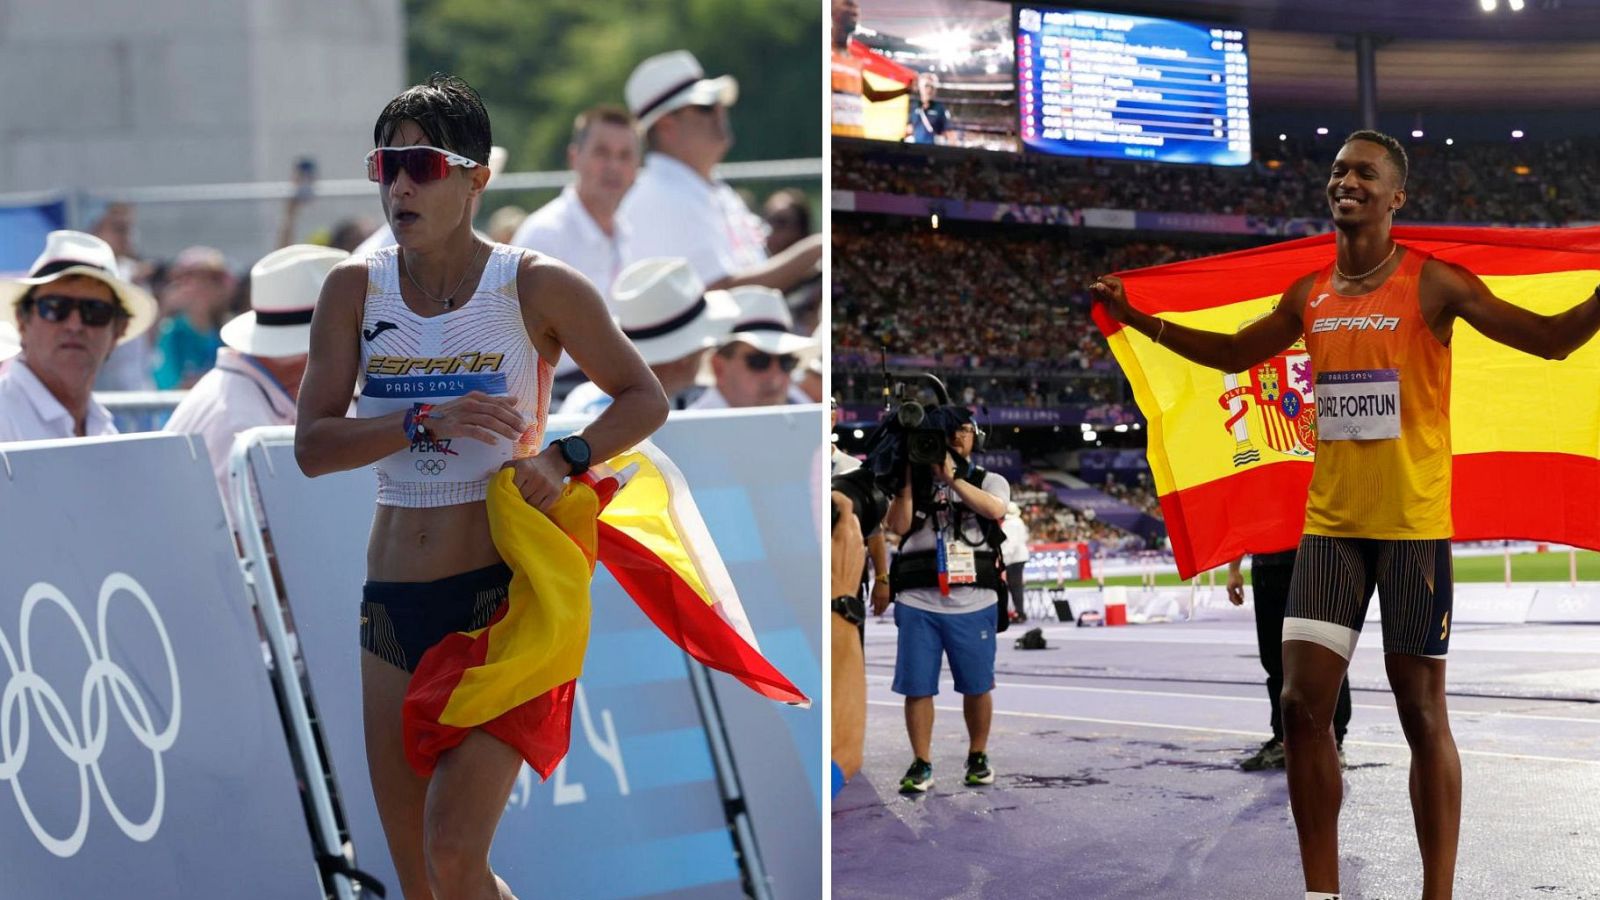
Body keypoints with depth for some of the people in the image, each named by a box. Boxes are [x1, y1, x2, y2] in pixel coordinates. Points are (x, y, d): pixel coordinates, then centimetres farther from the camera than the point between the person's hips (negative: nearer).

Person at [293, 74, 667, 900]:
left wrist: (563, 459, -14)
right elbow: (312, 445, -3)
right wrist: (428, 422, -18)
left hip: (504, 593, -4)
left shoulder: (537, 288, -5)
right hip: (393, 603, 5)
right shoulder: (355, 288, 3)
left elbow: (645, 398, 4)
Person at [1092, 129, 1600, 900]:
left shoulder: (1433, 284, -7)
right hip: (1330, 524, 5)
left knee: (1421, 711, 1)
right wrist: (1137, 319, 21)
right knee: (1302, 704, -2)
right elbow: (1233, 353, 25)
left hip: (1413, 525, -5)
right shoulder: (1309, 296, 9)